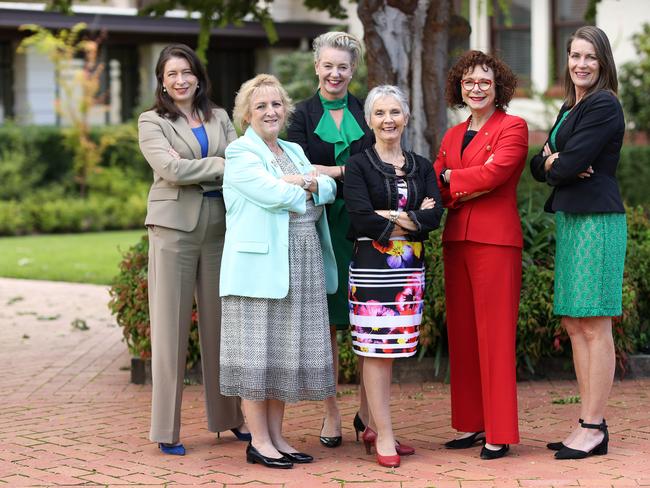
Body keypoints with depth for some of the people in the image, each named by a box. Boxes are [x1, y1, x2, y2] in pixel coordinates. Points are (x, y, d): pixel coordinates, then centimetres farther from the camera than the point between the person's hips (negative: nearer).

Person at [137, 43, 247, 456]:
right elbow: (170, 169, -11)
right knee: (171, 325, -1)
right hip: (175, 228, -3)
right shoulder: (152, 121, 4)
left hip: (219, 228, 4)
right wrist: (219, 165, -8)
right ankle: (166, 429, 3)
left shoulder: (220, 118, 15)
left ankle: (229, 416, 18)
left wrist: (190, 165, -15)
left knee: (221, 322, 7)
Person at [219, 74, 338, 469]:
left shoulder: (295, 151, 19)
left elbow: (328, 187, 7)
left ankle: (277, 436, 15)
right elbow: (271, 193, -17)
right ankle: (259, 441, 3)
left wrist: (306, 182, -13)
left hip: (301, 265, 7)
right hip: (259, 265, -7)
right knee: (257, 351, -3)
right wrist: (307, 192, -1)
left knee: (286, 350, 9)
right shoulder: (240, 153, -3)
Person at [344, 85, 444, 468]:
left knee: (392, 348, 7)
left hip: (410, 269, 4)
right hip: (372, 267, -4)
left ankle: (375, 427, 17)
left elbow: (435, 216, -3)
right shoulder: (359, 165, 0)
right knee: (377, 349, -5)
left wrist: (393, 217, -14)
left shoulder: (422, 167, 12)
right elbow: (361, 219, -13)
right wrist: (414, 218, -8)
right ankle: (384, 436, -1)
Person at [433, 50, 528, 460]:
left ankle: (500, 433, -3)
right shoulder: (452, 136, 19)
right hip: (457, 238, 7)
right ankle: (471, 424, 15)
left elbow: (494, 172, -16)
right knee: (462, 333, 8)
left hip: (495, 239, -7)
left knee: (495, 334, -6)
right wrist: (467, 186, -10)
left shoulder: (513, 128, -1)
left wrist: (451, 178, -2)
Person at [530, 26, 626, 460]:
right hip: (570, 220, 10)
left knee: (594, 325, -7)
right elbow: (539, 165, 15)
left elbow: (571, 165, -17)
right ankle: (591, 424, 15)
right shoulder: (570, 109, 19)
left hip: (597, 220, -10)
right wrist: (549, 162, -7)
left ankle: (593, 429, -3)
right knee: (575, 325, 10)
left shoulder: (604, 105, -10)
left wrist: (556, 166, 4)